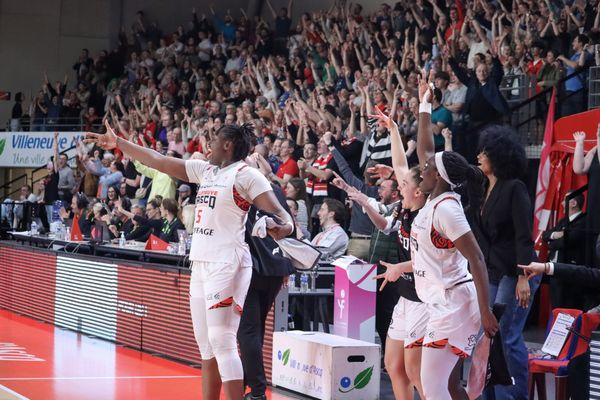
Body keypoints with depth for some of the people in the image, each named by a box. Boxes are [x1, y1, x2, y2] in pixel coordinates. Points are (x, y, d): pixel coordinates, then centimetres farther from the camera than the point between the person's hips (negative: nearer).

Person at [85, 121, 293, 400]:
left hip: (227, 265, -9)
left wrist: (284, 227, -38)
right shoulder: (205, 170, 15)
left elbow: (279, 213, -15)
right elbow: (160, 162, 20)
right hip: (201, 264, 9)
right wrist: (117, 143, 22)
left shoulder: (246, 175, -7)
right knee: (206, 346, 11)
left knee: (222, 343, -13)